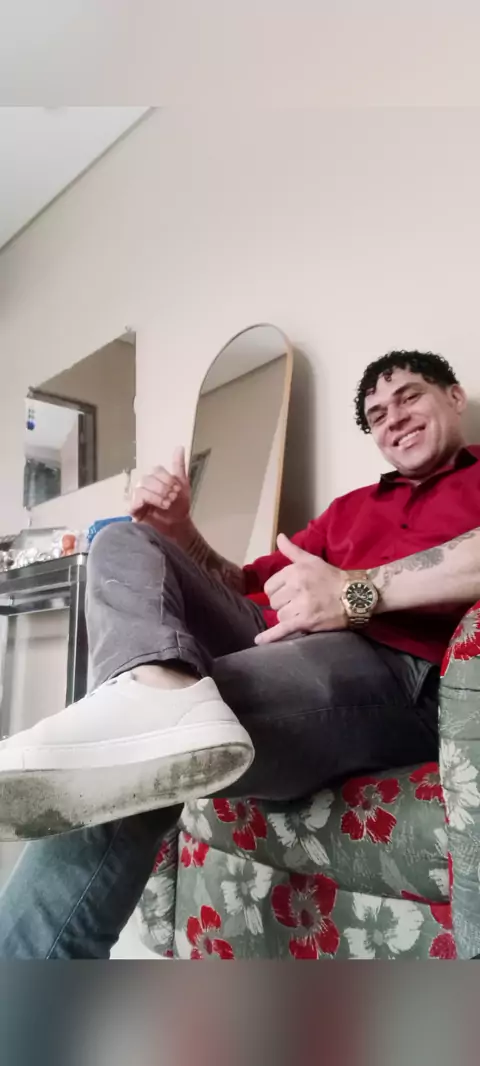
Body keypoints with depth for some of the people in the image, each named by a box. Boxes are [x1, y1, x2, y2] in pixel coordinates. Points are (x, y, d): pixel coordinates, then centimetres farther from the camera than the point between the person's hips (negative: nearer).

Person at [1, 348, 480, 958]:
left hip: (392, 671, -7)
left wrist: (358, 590, -17)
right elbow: (251, 585, 28)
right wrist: (181, 534, 10)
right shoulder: (350, 506, 32)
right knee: (127, 545, -7)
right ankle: (161, 691, -33)